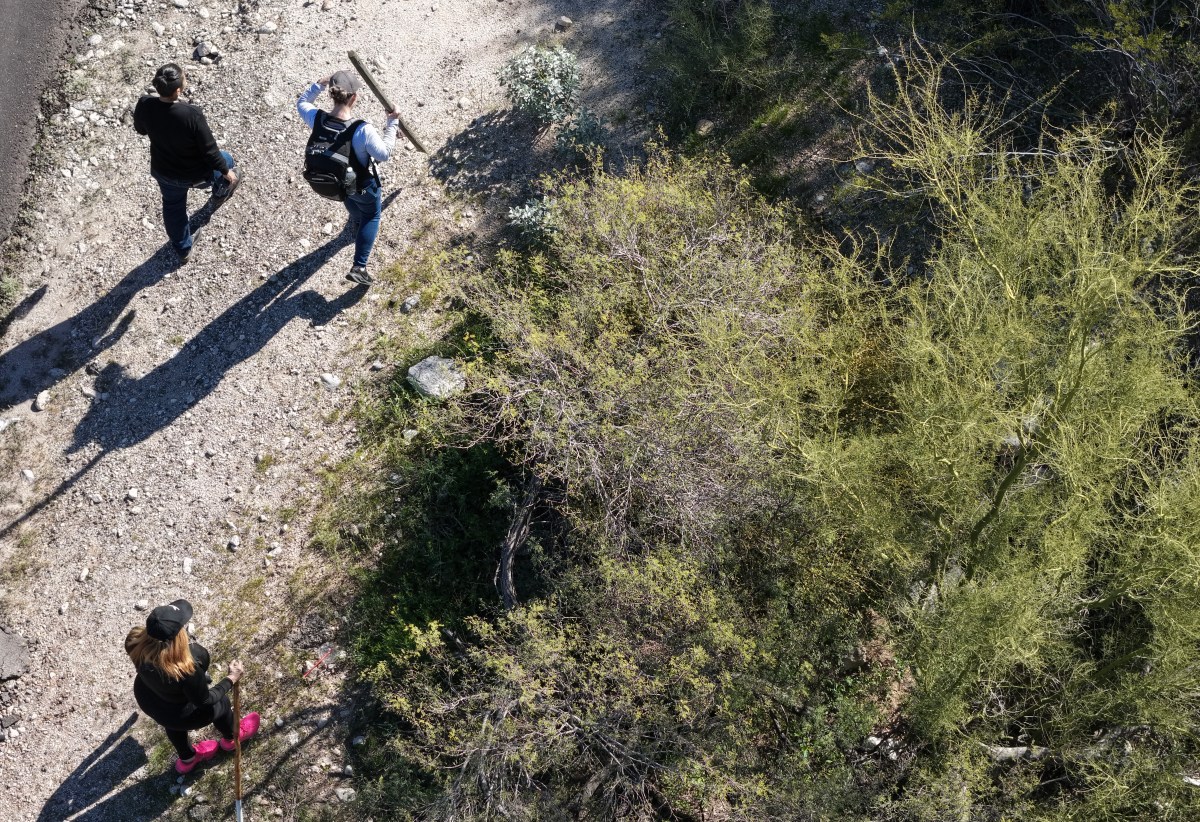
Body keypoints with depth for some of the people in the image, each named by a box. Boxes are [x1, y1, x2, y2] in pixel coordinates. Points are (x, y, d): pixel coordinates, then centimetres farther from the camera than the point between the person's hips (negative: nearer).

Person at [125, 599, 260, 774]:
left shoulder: (136, 642, -33)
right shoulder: (186, 671, -46)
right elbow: (205, 701, -25)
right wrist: (232, 678, -15)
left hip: (146, 698, 5)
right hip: (180, 715, -5)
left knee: (174, 726, 37)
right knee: (220, 702, 28)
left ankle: (187, 759, 69)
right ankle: (231, 738, 61)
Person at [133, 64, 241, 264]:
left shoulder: (144, 106, -23)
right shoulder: (192, 115, -38)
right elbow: (209, 150, -25)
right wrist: (227, 171, -8)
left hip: (164, 173, 4)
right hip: (196, 176, -4)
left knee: (173, 207, 31)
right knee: (226, 160, 30)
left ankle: (183, 249, 53)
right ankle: (220, 193, 61)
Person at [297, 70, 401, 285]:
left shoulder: (316, 118, -25)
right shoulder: (363, 130, -41)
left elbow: (301, 103, -2)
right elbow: (384, 154, -25)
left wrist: (319, 84, -9)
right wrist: (392, 124, -19)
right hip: (362, 185, -5)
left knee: (350, 201, 39)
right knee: (371, 217, 23)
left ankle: (357, 221, 73)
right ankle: (358, 267, 20)